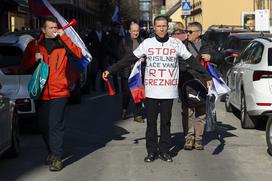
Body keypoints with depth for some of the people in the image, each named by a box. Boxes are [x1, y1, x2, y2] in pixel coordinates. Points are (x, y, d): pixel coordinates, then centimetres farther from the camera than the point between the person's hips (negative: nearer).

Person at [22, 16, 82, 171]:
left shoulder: (63, 43, 1)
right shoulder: (34, 45, 8)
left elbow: (78, 55, -15)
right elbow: (26, 64, 12)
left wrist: (64, 37, -17)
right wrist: (35, 58, -9)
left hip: (59, 93, -4)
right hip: (41, 93, 4)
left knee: (56, 125, -9)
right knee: (44, 126, 12)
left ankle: (57, 157, -4)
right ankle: (51, 151, 31)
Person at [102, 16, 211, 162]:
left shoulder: (176, 43, 3)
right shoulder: (147, 43, 4)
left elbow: (191, 61, 8)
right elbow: (129, 59, 6)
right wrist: (110, 70, 3)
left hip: (169, 91, 0)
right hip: (151, 91, 0)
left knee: (166, 122, 6)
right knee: (151, 122, 4)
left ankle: (164, 150, 16)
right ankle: (151, 151, 13)